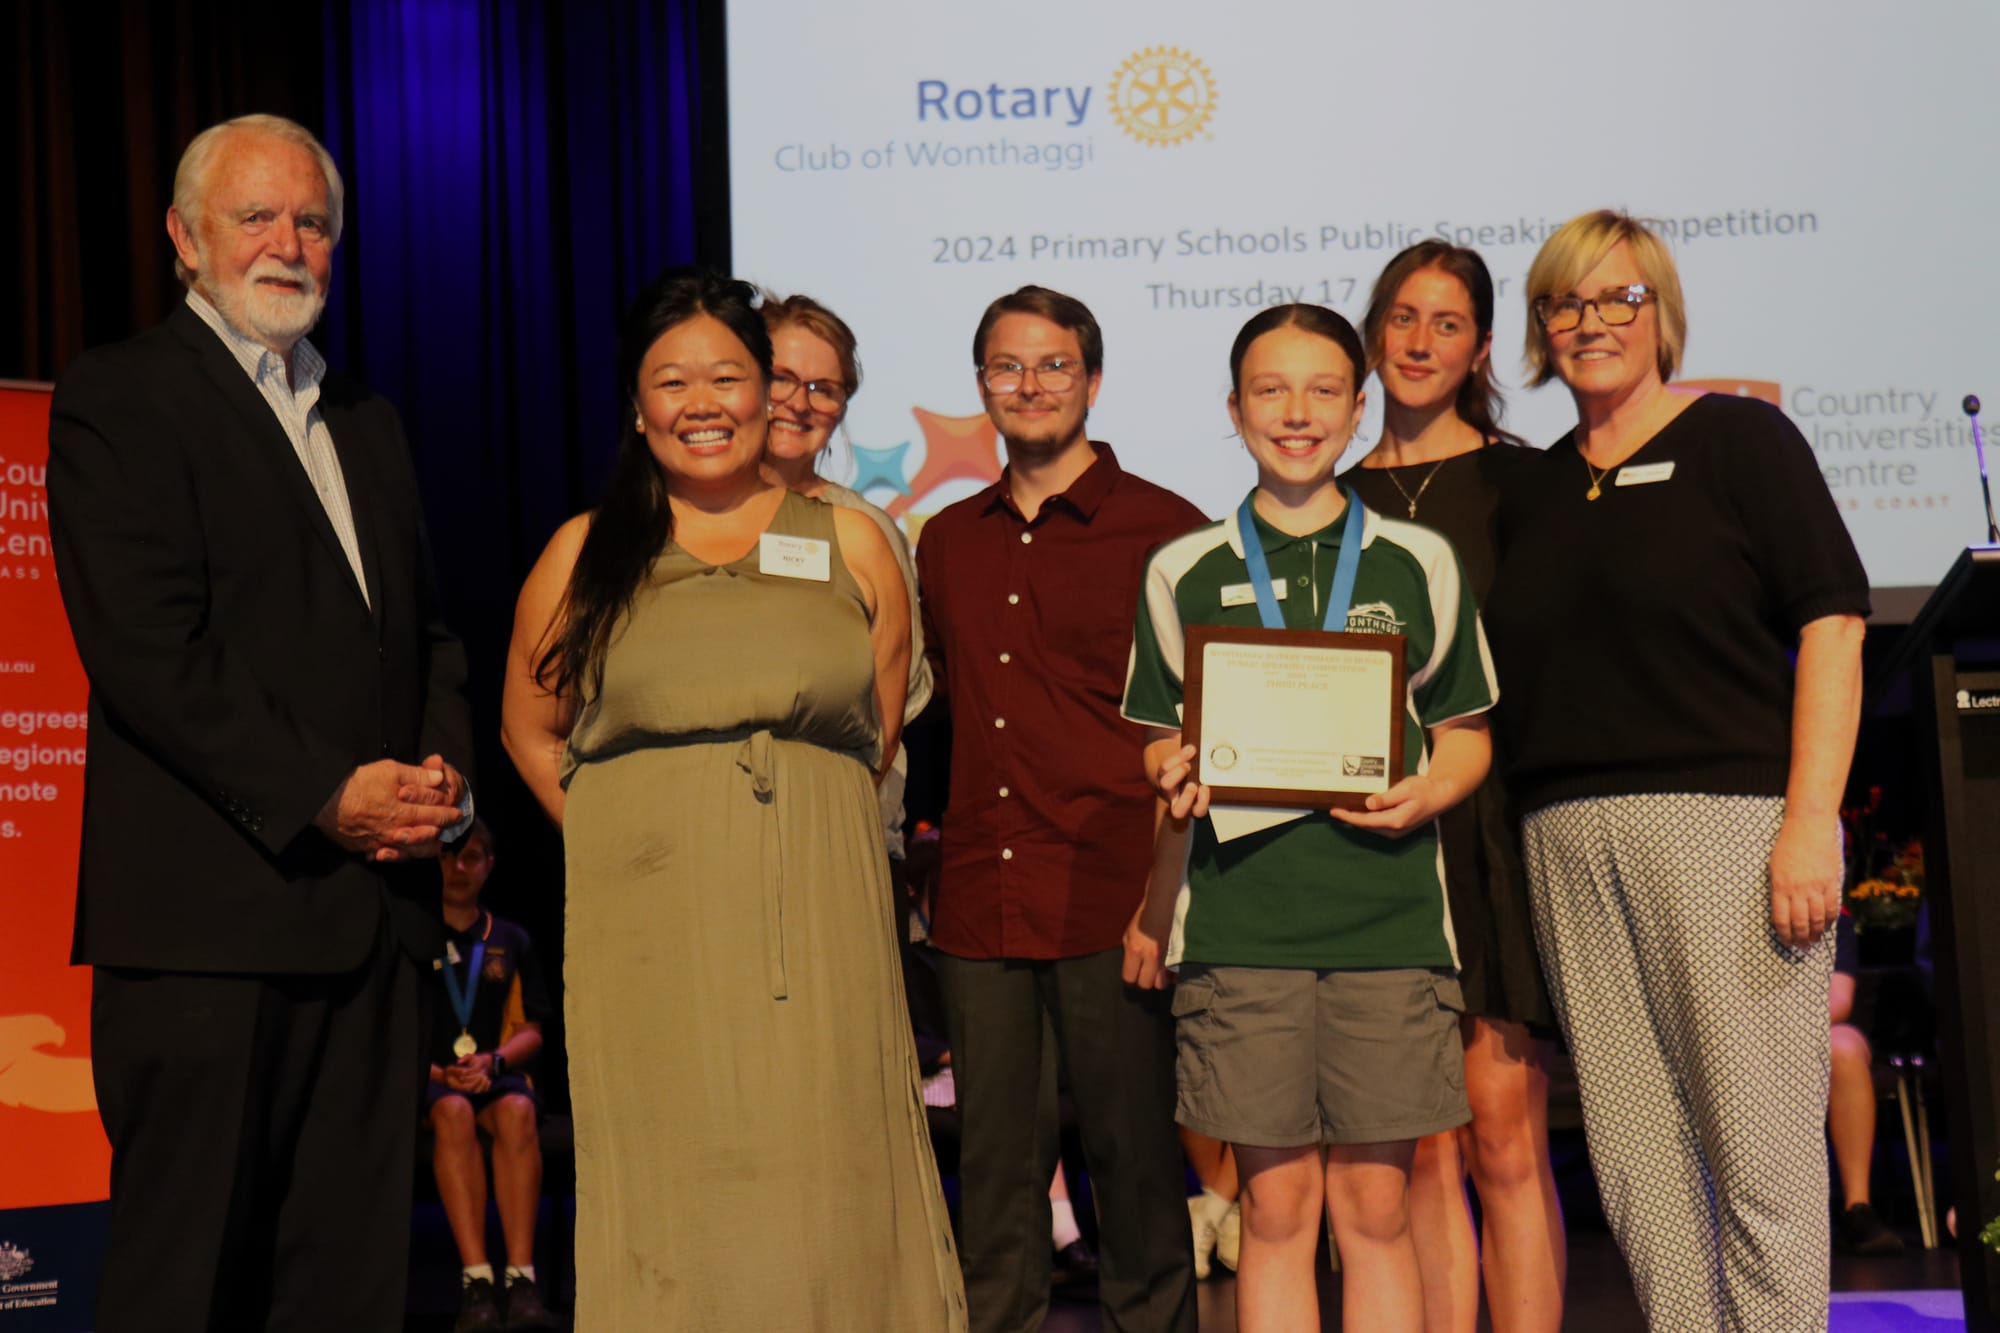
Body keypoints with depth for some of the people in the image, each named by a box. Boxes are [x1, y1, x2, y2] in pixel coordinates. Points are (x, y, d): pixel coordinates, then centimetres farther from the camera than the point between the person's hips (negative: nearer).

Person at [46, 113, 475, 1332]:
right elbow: (146, 649, -13)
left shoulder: (364, 415, 20)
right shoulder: (118, 398, -3)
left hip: (375, 906, 7)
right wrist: (324, 795, -16)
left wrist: (443, 770, 2)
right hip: (211, 912, -7)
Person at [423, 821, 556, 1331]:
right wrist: (432, 1071, -12)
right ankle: (476, 1284, -44)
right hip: (423, 1076, -2)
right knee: (453, 1111, -37)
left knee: (517, 1110, -34)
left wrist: (492, 1061, -7)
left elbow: (531, 1031, 14)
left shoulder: (512, 940, 17)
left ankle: (521, 1281, -43)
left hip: (493, 1074, 2)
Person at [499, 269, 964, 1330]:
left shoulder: (851, 545, 9)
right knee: (671, 1198, 0)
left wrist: (800, 824, 11)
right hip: (648, 944, 0)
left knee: (827, 1198, 0)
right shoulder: (582, 556, 8)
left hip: (822, 932, 1)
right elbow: (530, 732, 15)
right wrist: (630, 841, 8)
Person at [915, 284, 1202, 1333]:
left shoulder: (1161, 530, -1)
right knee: (992, 1159, 9)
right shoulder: (947, 542, 15)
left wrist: (1169, 880, -10)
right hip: (978, 902, 5)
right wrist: (954, 847, 14)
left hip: (1107, 894, -4)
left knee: (1133, 1151, 4)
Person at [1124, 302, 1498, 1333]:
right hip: (1240, 920, 0)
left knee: (1376, 1209, 3)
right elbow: (1162, 746, 16)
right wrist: (1176, 779, -7)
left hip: (1387, 914, 0)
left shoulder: (1418, 563, 10)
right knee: (1275, 1211, 2)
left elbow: (1467, 734, 14)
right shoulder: (1185, 573, 10)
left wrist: (1425, 793, -7)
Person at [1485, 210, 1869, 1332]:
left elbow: (1830, 624, -4)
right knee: (1635, 1162, 6)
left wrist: (1811, 819, -14)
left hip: (1725, 818, -5)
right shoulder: (1537, 491, 19)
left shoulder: (1740, 439, 4)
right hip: (1569, 838, 5)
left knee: (1757, 1150, -6)